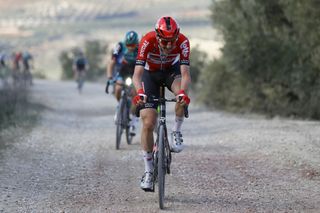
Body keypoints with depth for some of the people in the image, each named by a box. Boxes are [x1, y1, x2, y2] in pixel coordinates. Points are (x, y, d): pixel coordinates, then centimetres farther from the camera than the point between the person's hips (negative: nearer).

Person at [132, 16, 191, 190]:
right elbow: (137, 73, -40)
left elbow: (185, 73, -38)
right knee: (148, 123, -10)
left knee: (182, 95, -36)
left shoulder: (182, 41, -32)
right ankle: (148, 171, 0)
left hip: (172, 70, 1)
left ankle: (176, 133, -12)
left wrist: (183, 92, -57)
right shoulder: (148, 41, -35)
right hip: (150, 73, -1)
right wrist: (140, 92, -59)